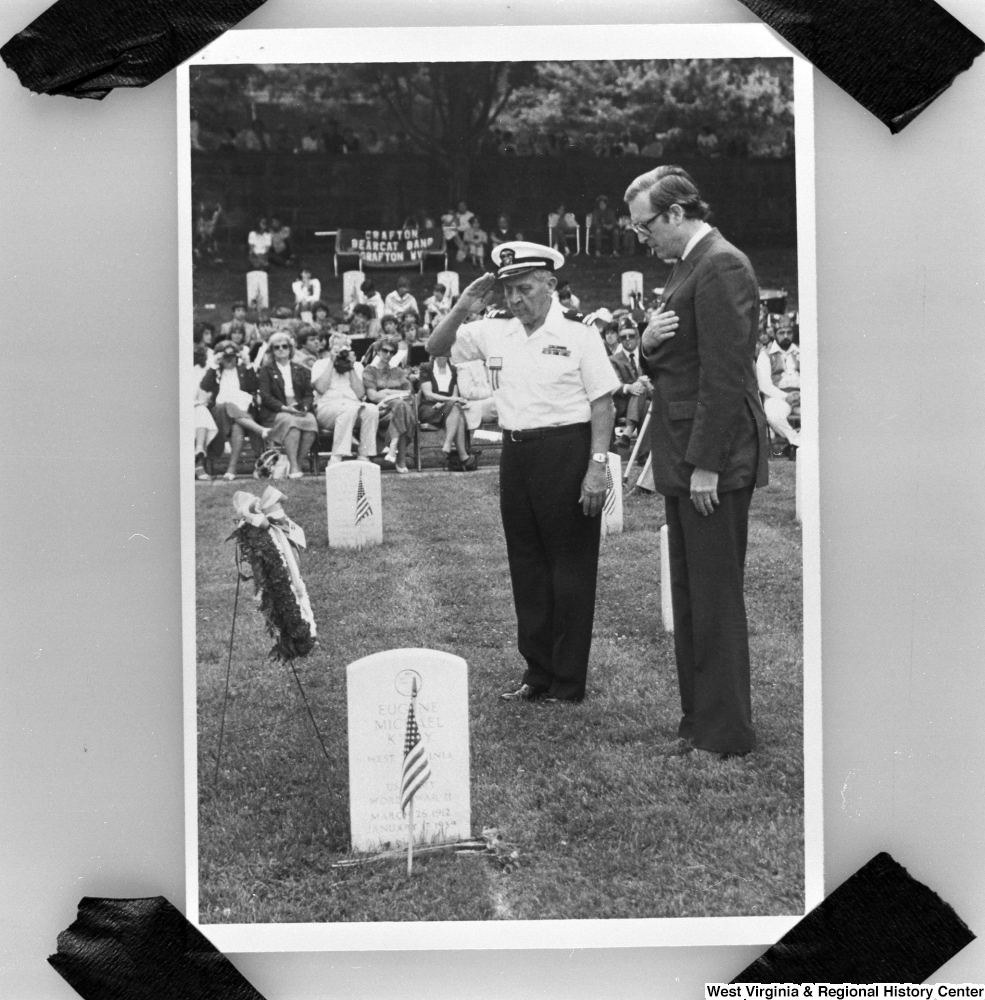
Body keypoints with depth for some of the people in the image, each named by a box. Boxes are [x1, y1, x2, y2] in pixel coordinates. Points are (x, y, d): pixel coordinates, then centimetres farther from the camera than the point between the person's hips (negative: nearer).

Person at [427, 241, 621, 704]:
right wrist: (463, 306, -3)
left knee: (570, 566, 1)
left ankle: (569, 681, 9)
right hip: (515, 453, 6)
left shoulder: (578, 337, -6)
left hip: (566, 452, -6)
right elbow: (436, 348, 12)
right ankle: (538, 671, 22)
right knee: (526, 563, 11)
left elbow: (602, 405, -8)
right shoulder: (494, 334, 8)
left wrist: (597, 467, -15)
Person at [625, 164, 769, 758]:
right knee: (690, 597, 15)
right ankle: (701, 721, 24)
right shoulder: (691, 266, 17)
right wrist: (650, 344, 0)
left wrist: (706, 464, -21)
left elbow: (725, 375, -20)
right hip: (684, 460, 10)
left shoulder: (721, 267, -15)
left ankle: (726, 734, 6)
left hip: (714, 462, -10)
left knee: (716, 598, -3)